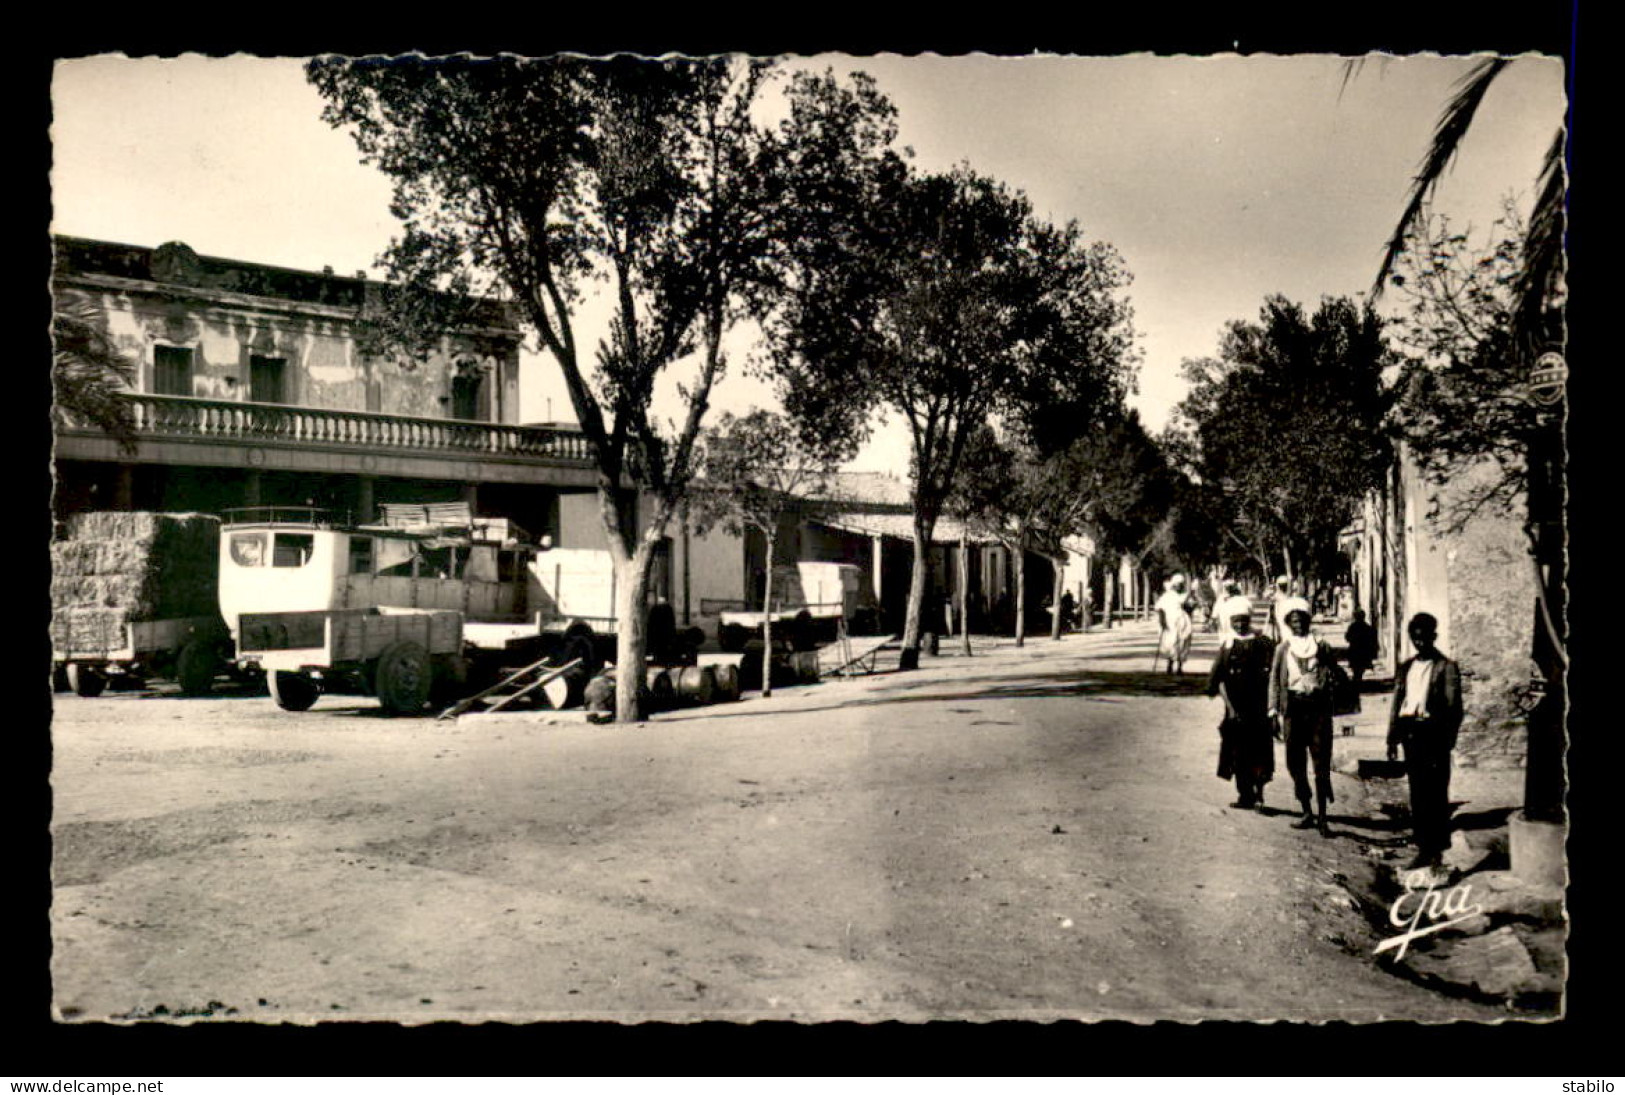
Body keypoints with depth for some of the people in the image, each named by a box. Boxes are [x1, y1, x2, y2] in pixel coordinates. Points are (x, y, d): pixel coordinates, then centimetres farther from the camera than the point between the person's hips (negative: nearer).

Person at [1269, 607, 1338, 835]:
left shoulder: (1321, 647, 8)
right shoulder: (1283, 649, 9)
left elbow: (1331, 675, 10)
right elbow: (1275, 678, 7)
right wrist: (1273, 708, 0)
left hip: (1318, 707, -1)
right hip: (1293, 707, 1)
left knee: (1321, 764, -4)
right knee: (1296, 763, 5)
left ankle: (1322, 816, 0)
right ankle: (1307, 813, 15)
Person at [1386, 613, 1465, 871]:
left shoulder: (1446, 667, -2)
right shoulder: (1405, 667, 14)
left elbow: (1453, 707, -5)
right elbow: (1397, 702, 16)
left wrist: (1447, 741, -13)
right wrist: (1392, 738, 11)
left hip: (1432, 732, -5)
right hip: (1410, 733, 5)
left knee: (1435, 793, -3)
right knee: (1417, 794, 9)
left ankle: (1436, 851, 4)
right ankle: (1423, 848, 16)